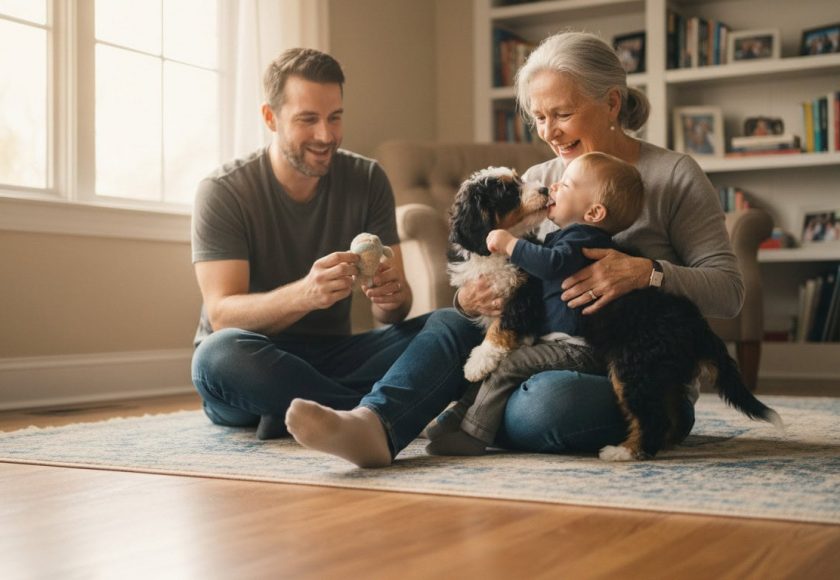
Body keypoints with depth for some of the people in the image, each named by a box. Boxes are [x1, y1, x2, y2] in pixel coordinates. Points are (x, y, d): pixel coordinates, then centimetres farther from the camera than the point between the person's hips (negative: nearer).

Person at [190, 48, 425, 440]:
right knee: (221, 353, -38)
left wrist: (391, 297, -30)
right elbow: (222, 314, -21)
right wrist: (303, 294, -40)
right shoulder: (222, 192, -10)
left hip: (332, 356, 3)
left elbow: (392, 312, -4)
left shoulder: (367, 180, 0)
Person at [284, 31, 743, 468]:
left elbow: (729, 291, -8)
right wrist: (470, 300, -14)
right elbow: (498, 276, 11)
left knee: (550, 399, -35)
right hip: (551, 361, 5)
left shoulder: (672, 175, -3)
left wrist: (647, 273, -27)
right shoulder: (536, 182, 12)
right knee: (448, 325, -19)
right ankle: (373, 424, -42)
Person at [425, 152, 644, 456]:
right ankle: (458, 416, 13)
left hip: (574, 349, -11)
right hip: (555, 341, 11)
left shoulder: (585, 238, -15)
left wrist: (510, 243, -25)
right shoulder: (563, 236, 19)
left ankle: (471, 434, -14)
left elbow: (552, 264, -35)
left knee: (507, 365, -19)